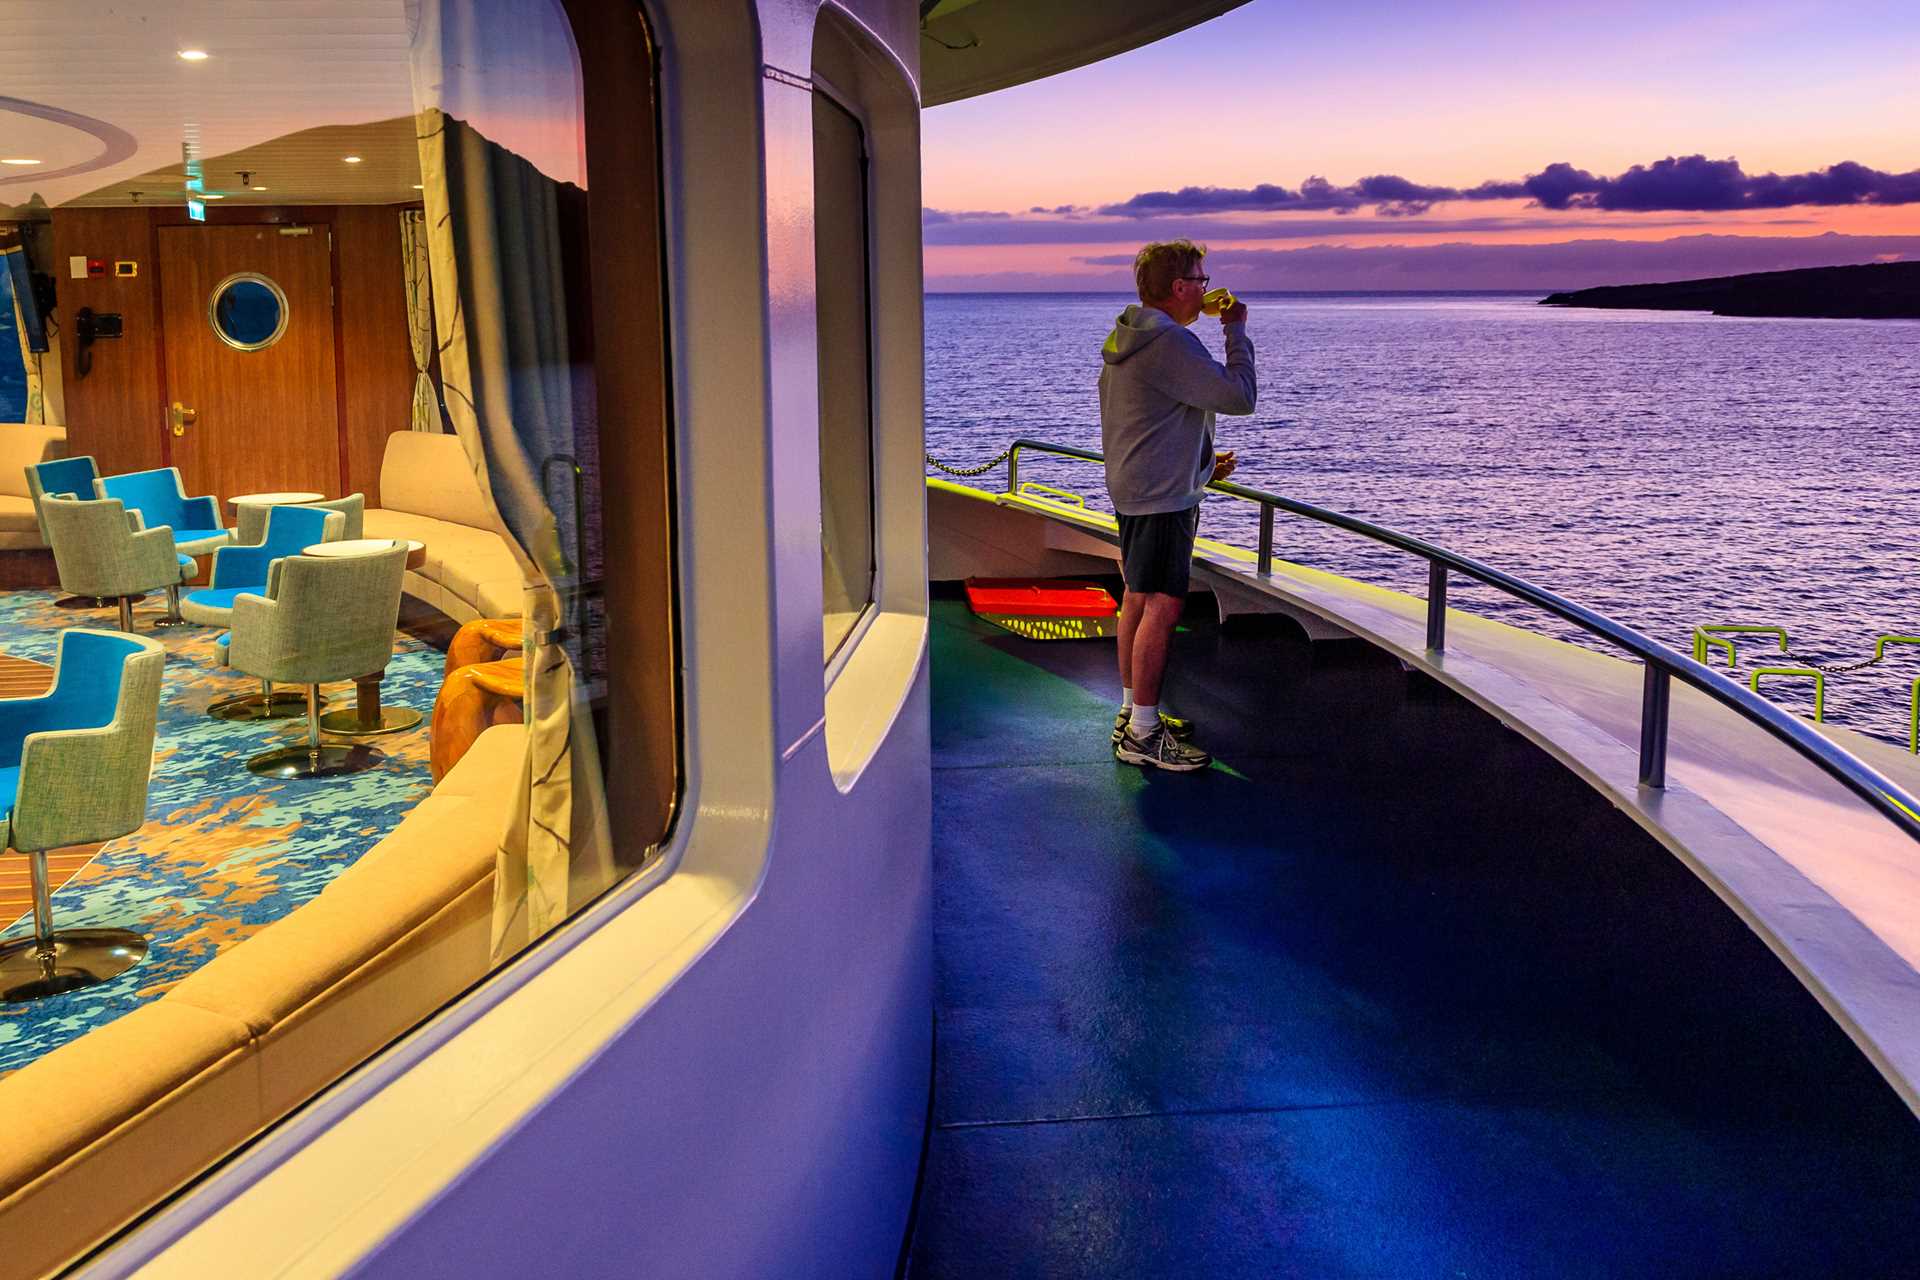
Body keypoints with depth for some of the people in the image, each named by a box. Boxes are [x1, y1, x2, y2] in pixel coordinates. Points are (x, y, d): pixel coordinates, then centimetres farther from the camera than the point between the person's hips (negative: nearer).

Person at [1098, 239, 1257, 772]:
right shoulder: (1169, 342, -19)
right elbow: (1239, 396, -18)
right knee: (1162, 607, -10)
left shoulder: (1127, 339, 16)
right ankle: (1143, 734, -9)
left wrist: (1199, 464, 25)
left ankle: (1131, 712, 22)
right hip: (1163, 494, -11)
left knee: (1137, 601, 14)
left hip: (1136, 489, 11)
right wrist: (1236, 331, -5)